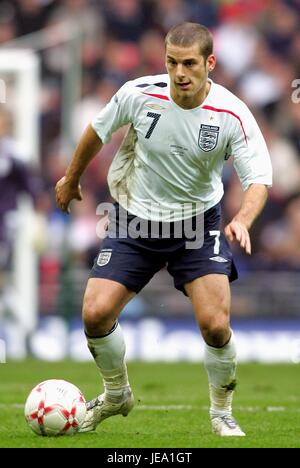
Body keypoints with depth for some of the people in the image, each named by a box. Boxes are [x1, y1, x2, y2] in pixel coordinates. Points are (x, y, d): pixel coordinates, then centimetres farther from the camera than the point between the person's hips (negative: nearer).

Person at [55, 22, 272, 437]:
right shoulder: (139, 95, -17)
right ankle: (117, 395, 20)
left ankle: (222, 413, 11)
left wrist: (243, 221, -40)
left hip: (197, 224, -1)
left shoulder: (232, 115, -20)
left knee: (215, 325, -16)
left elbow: (259, 178, -19)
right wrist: (72, 178, 17)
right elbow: (98, 131, 3)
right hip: (134, 219, 1)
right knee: (96, 314, -10)